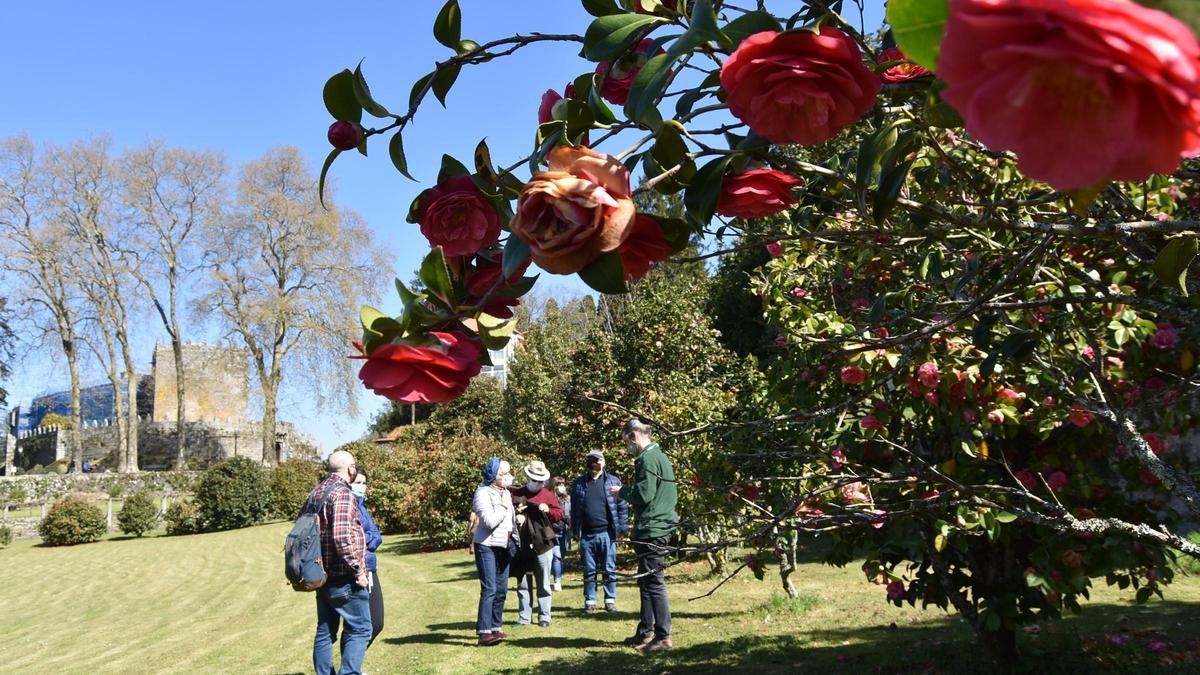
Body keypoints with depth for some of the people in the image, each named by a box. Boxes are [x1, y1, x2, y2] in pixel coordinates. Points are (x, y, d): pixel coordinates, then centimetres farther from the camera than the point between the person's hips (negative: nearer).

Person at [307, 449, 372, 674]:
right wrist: (358, 570, -18)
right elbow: (341, 537, -25)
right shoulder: (342, 494, -16)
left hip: (324, 577, 9)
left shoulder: (315, 493, 12)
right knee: (360, 630, -2)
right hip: (344, 578, -9)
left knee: (325, 630, 14)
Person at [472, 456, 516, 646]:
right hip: (487, 545, -8)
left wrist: (518, 517, 8)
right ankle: (484, 632, -15)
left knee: (501, 589, 10)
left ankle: (495, 627, 20)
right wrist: (504, 505, -14)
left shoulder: (505, 492, 13)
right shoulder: (483, 493, -13)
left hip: (503, 545, 8)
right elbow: (490, 521, -23)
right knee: (489, 589, -14)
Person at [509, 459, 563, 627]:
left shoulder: (548, 495, 7)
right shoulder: (516, 494, 8)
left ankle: (544, 617, 11)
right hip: (522, 545, 1)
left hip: (543, 544, -1)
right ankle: (524, 617, 15)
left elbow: (560, 514, 5)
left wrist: (548, 510, -14)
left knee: (543, 584, 5)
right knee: (523, 583, 7)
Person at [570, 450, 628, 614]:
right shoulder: (579, 484, 8)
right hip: (587, 535, 1)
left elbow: (623, 506, 3)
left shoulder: (613, 482, 3)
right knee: (589, 571, 8)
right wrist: (575, 531, 5)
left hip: (606, 533, -1)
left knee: (609, 570, 5)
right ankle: (590, 602, 16)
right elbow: (574, 508, 11)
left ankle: (610, 600, 16)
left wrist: (622, 528, -4)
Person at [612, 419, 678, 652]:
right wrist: (626, 491, 18)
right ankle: (645, 632, 25)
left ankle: (663, 637, -3)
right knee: (646, 582, 17)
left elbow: (643, 494, -22)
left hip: (651, 530, -11)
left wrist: (622, 491, -5)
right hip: (659, 526, 11)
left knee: (654, 583, -7)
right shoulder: (660, 456, 17)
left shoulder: (648, 459, -15)